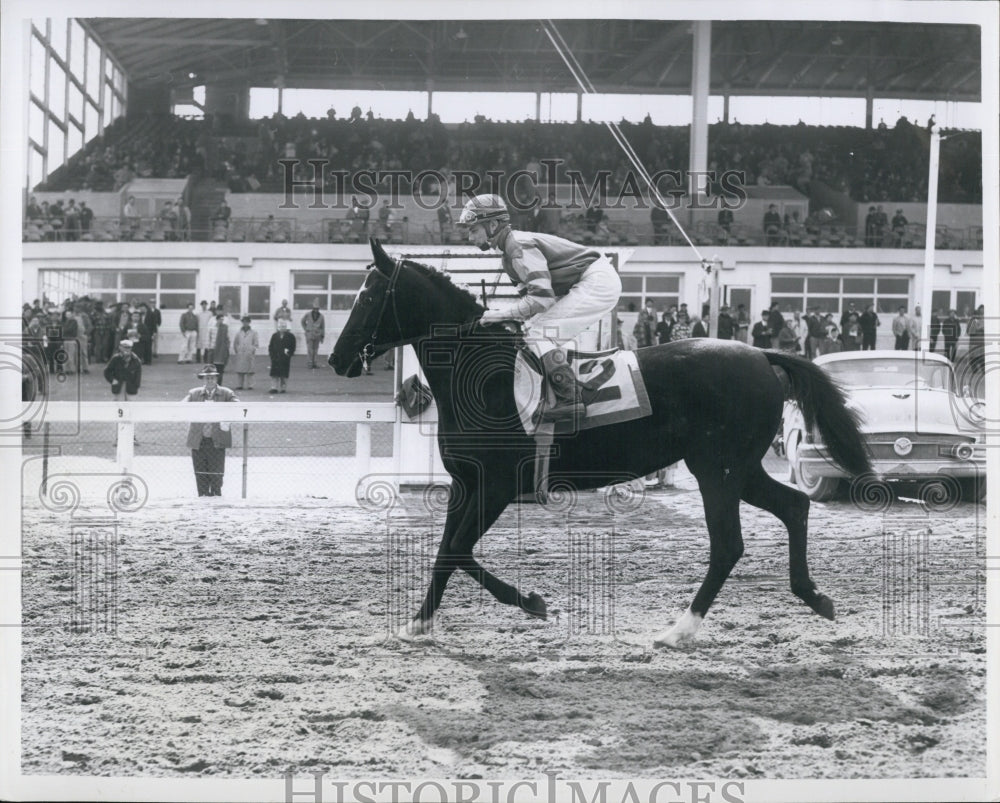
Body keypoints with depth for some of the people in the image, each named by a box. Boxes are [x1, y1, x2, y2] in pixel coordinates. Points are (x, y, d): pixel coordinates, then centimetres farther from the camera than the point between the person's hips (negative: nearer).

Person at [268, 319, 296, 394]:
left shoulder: (290, 336, 2)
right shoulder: (274, 336, 10)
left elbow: (293, 347, 3)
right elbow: (271, 346, 11)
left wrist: (288, 353, -11)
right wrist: (271, 354, -2)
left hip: (285, 359, -2)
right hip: (275, 358, 2)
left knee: (284, 374, 1)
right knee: (274, 374, -2)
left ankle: (282, 388, 10)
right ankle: (274, 388, 1)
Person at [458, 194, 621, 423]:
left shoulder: (519, 246, -18)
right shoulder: (511, 249, 14)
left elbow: (542, 297, -27)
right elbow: (532, 294, 16)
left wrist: (502, 314, -20)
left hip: (597, 283, -11)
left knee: (538, 334, -14)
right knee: (533, 328, 14)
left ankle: (570, 400, -16)